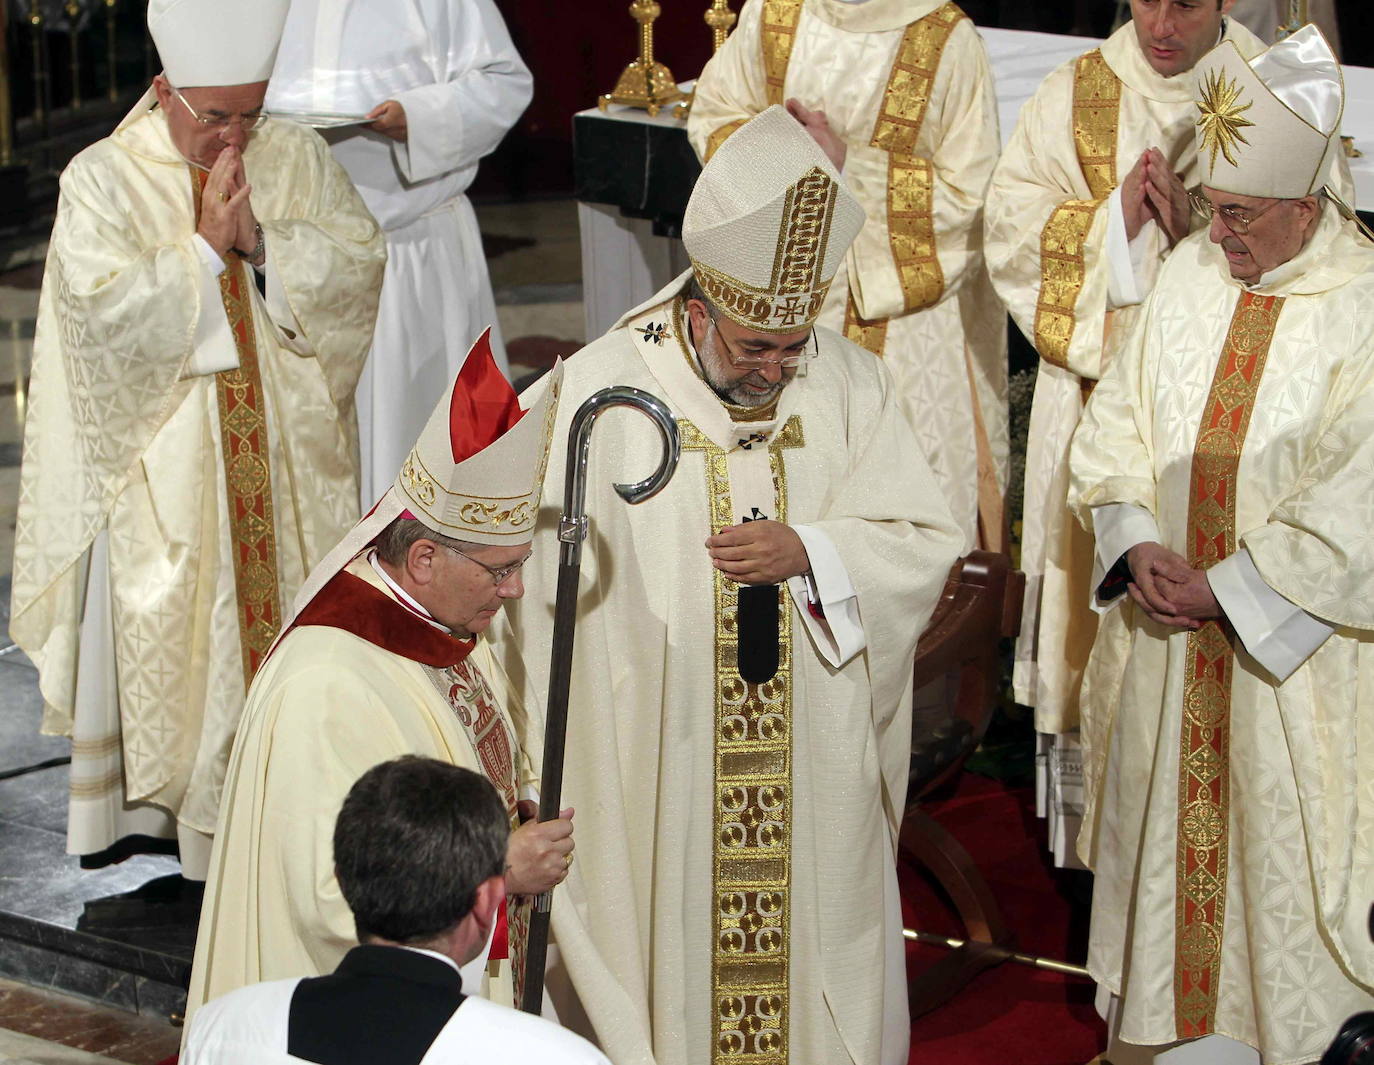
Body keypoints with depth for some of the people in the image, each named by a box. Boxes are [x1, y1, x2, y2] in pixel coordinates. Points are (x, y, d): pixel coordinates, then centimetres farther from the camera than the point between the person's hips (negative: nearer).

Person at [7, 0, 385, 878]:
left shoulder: (298, 160, 4)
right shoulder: (104, 178, -6)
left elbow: (361, 265, -3)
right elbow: (103, 309, -17)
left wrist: (262, 241, -16)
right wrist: (205, 247, -18)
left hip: (287, 455, 3)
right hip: (162, 458, -3)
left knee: (289, 605, 5)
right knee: (163, 623, -1)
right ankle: (148, 800, 9)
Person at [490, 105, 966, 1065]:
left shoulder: (851, 385, 0)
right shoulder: (601, 392, -8)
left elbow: (928, 545, 0)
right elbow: (542, 583, -3)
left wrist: (811, 550, -18)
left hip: (815, 768, 2)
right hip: (651, 762, -2)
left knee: (819, 959, 10)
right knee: (669, 952, 5)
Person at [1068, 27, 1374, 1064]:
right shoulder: (1192, 277, 1)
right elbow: (1116, 424, 6)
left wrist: (1231, 588, -18)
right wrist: (1137, 545, -9)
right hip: (1171, 629, 5)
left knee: (1282, 831, 2)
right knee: (1174, 815, 14)